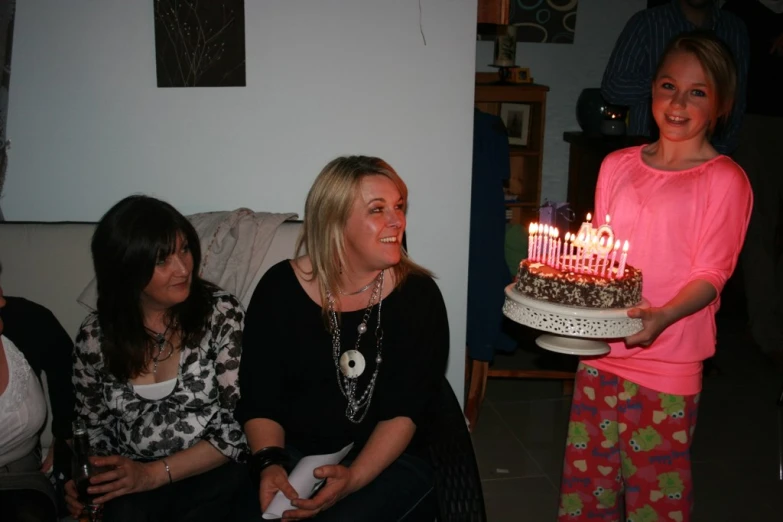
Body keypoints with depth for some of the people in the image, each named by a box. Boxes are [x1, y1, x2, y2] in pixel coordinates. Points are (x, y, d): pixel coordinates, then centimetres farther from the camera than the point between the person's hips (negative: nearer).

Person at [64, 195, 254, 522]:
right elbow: (92, 425, 13)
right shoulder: (96, 335, 0)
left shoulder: (221, 313, -8)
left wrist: (154, 474, -16)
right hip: (130, 484, 1)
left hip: (213, 473, -1)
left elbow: (241, 424, -10)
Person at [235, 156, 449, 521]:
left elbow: (406, 410, -10)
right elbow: (258, 398, -1)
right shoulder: (280, 288, -3)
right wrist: (269, 462, -19)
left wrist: (354, 477, -23)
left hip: (389, 460, -1)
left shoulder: (418, 295, -6)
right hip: (292, 450, 2)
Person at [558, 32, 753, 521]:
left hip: (667, 363, -4)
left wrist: (662, 317, -26)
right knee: (585, 477, 15)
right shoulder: (618, 165, 8)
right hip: (599, 352, 5)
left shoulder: (725, 179, -6)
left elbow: (710, 276, -9)